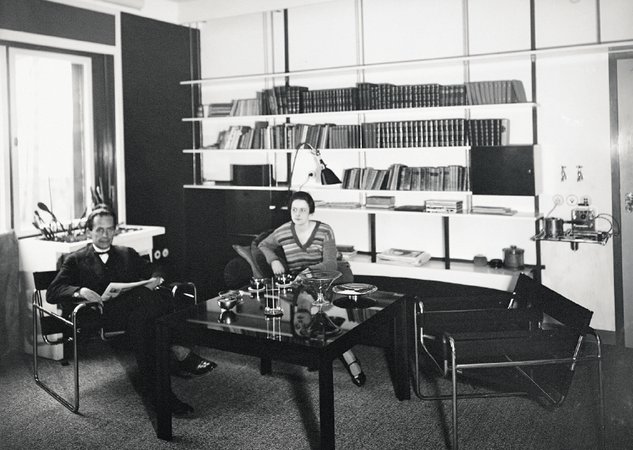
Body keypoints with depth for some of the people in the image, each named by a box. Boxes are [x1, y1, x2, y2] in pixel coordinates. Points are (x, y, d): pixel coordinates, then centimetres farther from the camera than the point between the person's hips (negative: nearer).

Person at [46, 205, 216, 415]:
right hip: (103, 315, -3)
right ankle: (181, 354, -33)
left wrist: (155, 279, -7)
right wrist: (80, 291, -18)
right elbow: (52, 293, 4)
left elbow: (154, 272, 20)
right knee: (141, 296, -34)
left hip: (135, 310, 3)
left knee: (139, 318, -36)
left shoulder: (128, 254, 29)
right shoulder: (75, 260, 18)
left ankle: (154, 389, -37)